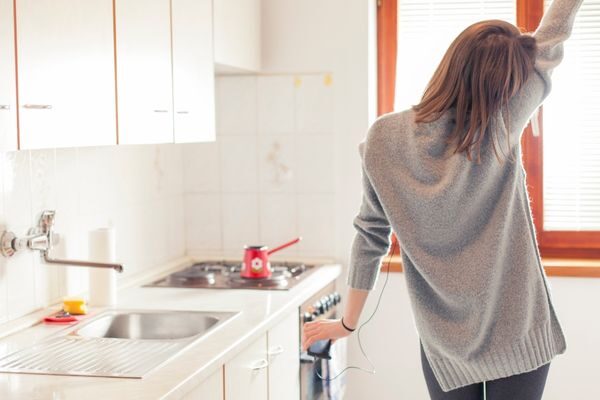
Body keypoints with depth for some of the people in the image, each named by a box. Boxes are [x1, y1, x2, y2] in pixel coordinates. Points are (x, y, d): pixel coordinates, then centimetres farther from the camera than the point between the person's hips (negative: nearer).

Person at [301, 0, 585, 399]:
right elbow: (551, 42, -2)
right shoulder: (503, 126, -15)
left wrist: (349, 321, 8)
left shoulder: (385, 139, -10)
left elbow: (371, 236, -2)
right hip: (519, 333, -1)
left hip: (444, 343, 2)